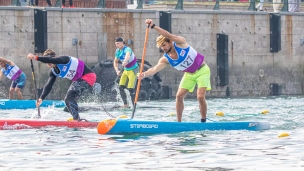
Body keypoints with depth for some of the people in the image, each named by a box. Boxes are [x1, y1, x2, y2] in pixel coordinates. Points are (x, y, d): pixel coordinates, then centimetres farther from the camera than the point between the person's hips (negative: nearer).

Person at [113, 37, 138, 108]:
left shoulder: (127, 49, -26)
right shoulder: (118, 51, -2)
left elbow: (128, 55, -50)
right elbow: (115, 62, 10)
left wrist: (125, 61, -72)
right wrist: (117, 70, -8)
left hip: (133, 70, -7)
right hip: (126, 70, 7)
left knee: (131, 89, -15)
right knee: (121, 87, -3)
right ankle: (125, 104, 7)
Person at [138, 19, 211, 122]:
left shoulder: (180, 43, -21)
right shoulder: (165, 59, -11)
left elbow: (168, 35, -37)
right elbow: (155, 69, -26)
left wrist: (154, 26, -46)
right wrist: (145, 74, -47)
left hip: (202, 70, -5)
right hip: (189, 74, 5)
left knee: (200, 96, -17)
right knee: (179, 96, -7)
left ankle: (203, 121, -3)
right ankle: (179, 122, 3)